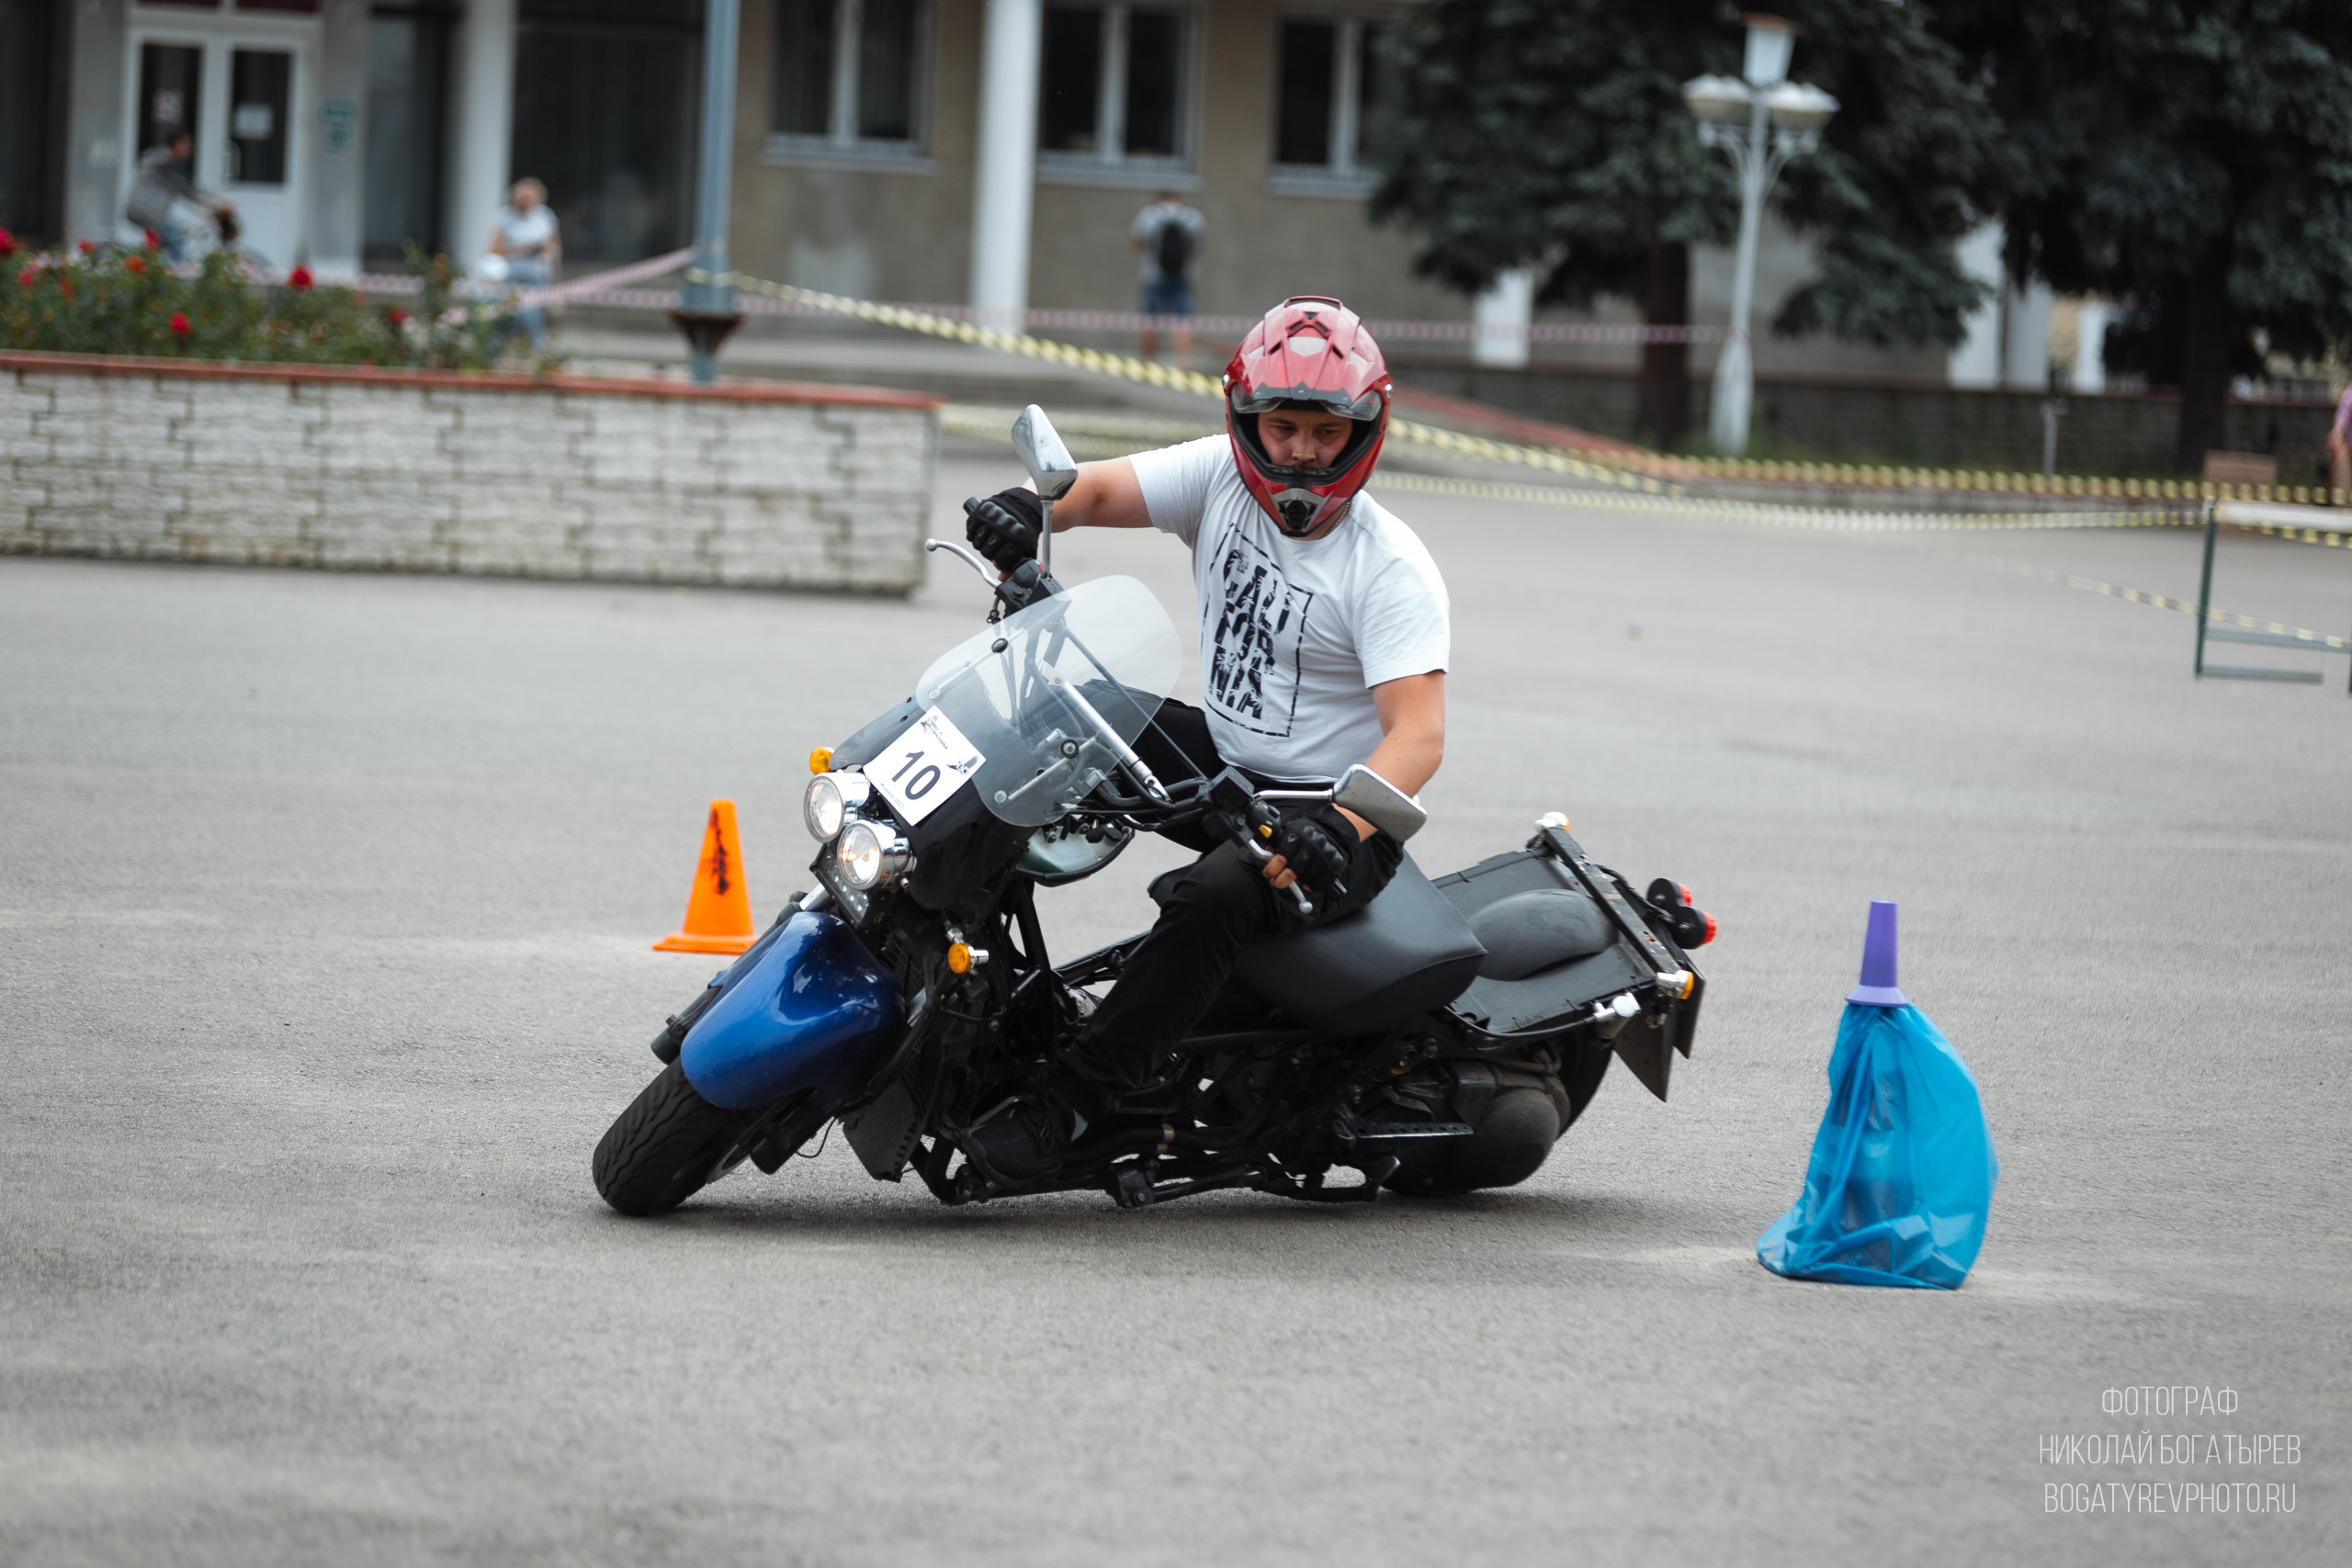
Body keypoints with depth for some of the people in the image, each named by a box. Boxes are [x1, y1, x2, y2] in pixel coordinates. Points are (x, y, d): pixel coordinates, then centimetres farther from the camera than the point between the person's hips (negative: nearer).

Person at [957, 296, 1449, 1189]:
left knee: (1214, 897, -34)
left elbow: (1419, 732, -27)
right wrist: (1027, 508, -37)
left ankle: (1066, 1107, -30)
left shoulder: (1392, 569, -18)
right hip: (1224, 761, 7)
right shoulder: (1222, 476, -3)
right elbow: (1102, 489, -13)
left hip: (1337, 808, -7)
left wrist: (1341, 831, -45)